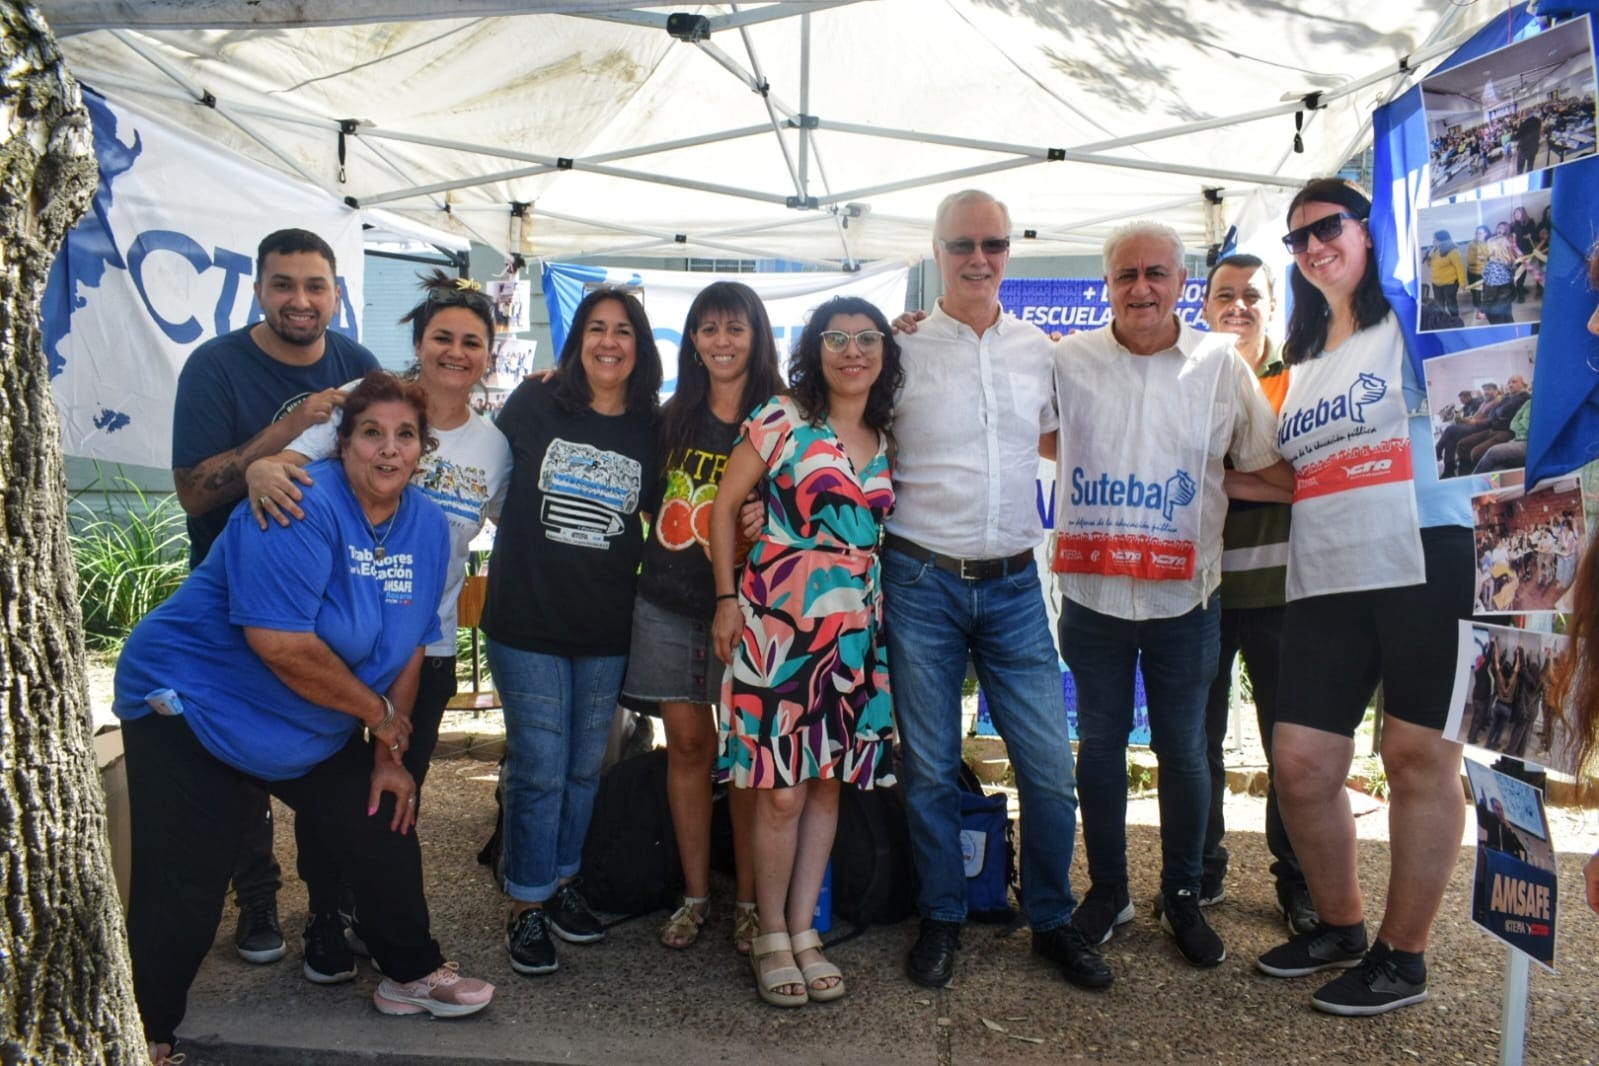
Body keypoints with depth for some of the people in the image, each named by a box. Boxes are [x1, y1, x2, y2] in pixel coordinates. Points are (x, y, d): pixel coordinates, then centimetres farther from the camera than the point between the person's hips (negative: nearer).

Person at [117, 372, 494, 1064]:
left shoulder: (426, 526, -2)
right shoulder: (302, 509, -26)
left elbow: (407, 647, 4)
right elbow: (280, 643, -32)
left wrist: (388, 755, 2)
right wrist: (378, 713, -20)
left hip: (316, 732, 7)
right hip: (193, 710, -7)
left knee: (386, 834, 6)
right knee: (184, 891, -4)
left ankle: (411, 975, 29)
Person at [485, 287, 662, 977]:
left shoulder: (650, 430, 3)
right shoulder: (535, 404, -2)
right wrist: (527, 539, 5)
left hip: (607, 629, 3)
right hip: (528, 622, -3)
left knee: (584, 766, 15)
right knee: (538, 770, 0)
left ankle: (562, 881, 34)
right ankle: (527, 905, 18)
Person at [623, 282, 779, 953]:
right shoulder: (673, 416, 9)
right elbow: (648, 501, 22)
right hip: (668, 602, 3)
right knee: (687, 743, 8)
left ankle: (748, 900, 16)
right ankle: (695, 894, 20)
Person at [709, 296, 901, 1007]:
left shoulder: (887, 440, 11)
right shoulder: (782, 417, -3)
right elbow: (725, 504, -1)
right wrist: (728, 597, -5)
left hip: (856, 625, 5)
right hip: (780, 614, -5)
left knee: (830, 781, 10)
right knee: (781, 788, -2)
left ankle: (803, 929, 24)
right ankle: (771, 936, 16)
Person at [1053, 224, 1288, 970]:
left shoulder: (1222, 364, 2)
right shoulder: (1067, 361, 0)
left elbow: (1272, 467, 7)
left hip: (1183, 598, 0)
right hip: (1092, 594, 0)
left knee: (1183, 749, 11)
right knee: (1100, 744, 11)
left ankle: (1182, 896, 29)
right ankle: (1106, 891, 28)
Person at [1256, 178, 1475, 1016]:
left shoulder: (1410, 326, 2)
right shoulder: (1303, 359, 21)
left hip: (1425, 568, -6)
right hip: (1324, 582, 6)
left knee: (1419, 758, 1)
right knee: (1300, 764, 3)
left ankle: (1403, 956, 14)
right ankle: (1340, 924, 25)